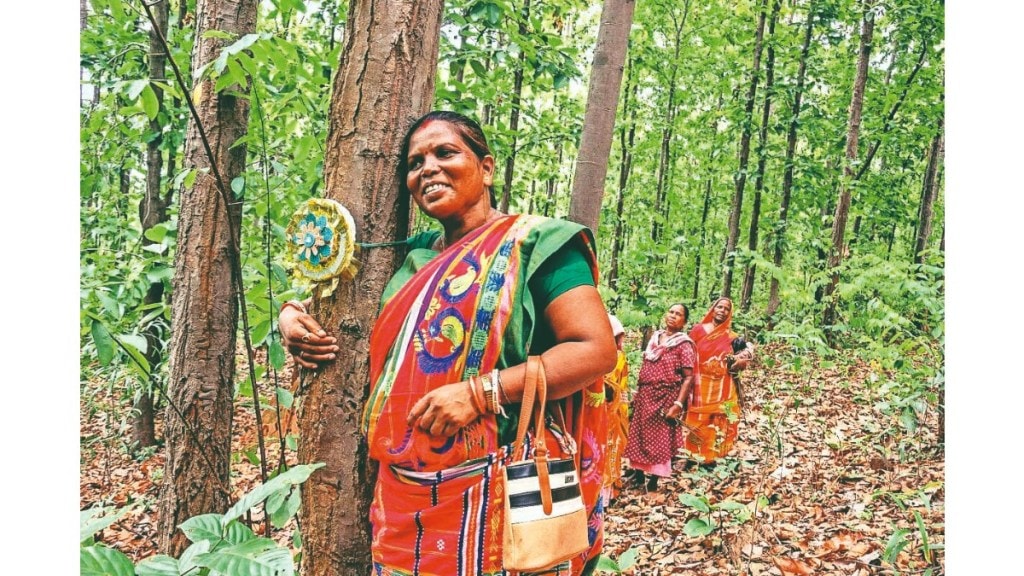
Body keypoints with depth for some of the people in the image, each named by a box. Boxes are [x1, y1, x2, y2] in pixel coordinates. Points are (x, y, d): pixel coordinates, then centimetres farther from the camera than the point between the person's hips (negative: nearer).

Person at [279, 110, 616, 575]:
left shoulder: (531, 243, -7)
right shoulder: (414, 257, 13)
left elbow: (596, 350, -16)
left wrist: (479, 393, -22)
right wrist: (292, 315, 7)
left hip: (496, 493, -6)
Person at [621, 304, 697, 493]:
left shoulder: (684, 344, -8)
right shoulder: (655, 338, 9)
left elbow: (689, 377, -14)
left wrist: (678, 404, -21)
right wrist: (637, 394, 13)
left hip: (665, 398, -6)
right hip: (645, 396, 6)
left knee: (659, 439, 4)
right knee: (639, 436, 11)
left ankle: (653, 480, 15)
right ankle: (638, 474, 25)